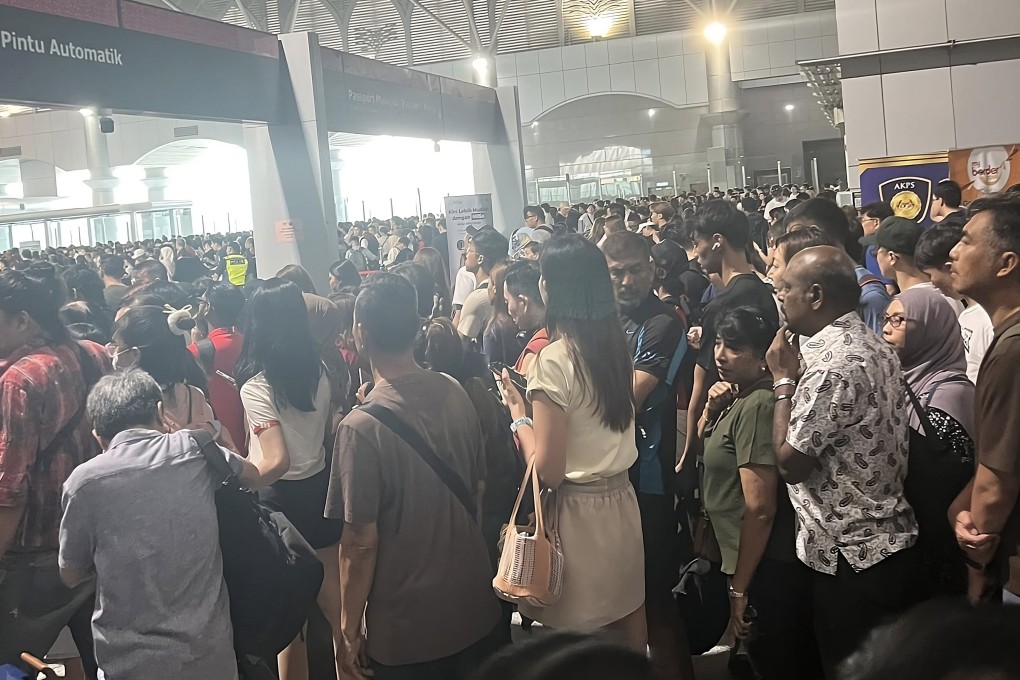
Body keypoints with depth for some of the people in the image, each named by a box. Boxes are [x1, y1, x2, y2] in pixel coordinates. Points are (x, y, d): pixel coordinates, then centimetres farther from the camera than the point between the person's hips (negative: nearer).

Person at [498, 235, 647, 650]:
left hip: (578, 513, -7)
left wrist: (519, 414, -6)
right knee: (629, 629, 21)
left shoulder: (554, 361, -21)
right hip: (621, 503, 7)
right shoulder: (617, 344, 1)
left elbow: (547, 471, -19)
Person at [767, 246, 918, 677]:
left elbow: (790, 464, -18)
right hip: (888, 543, 10)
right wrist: (798, 376, 7)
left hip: (850, 555, -10)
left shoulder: (832, 365, -23)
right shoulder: (875, 348, 8)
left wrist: (784, 380, -12)